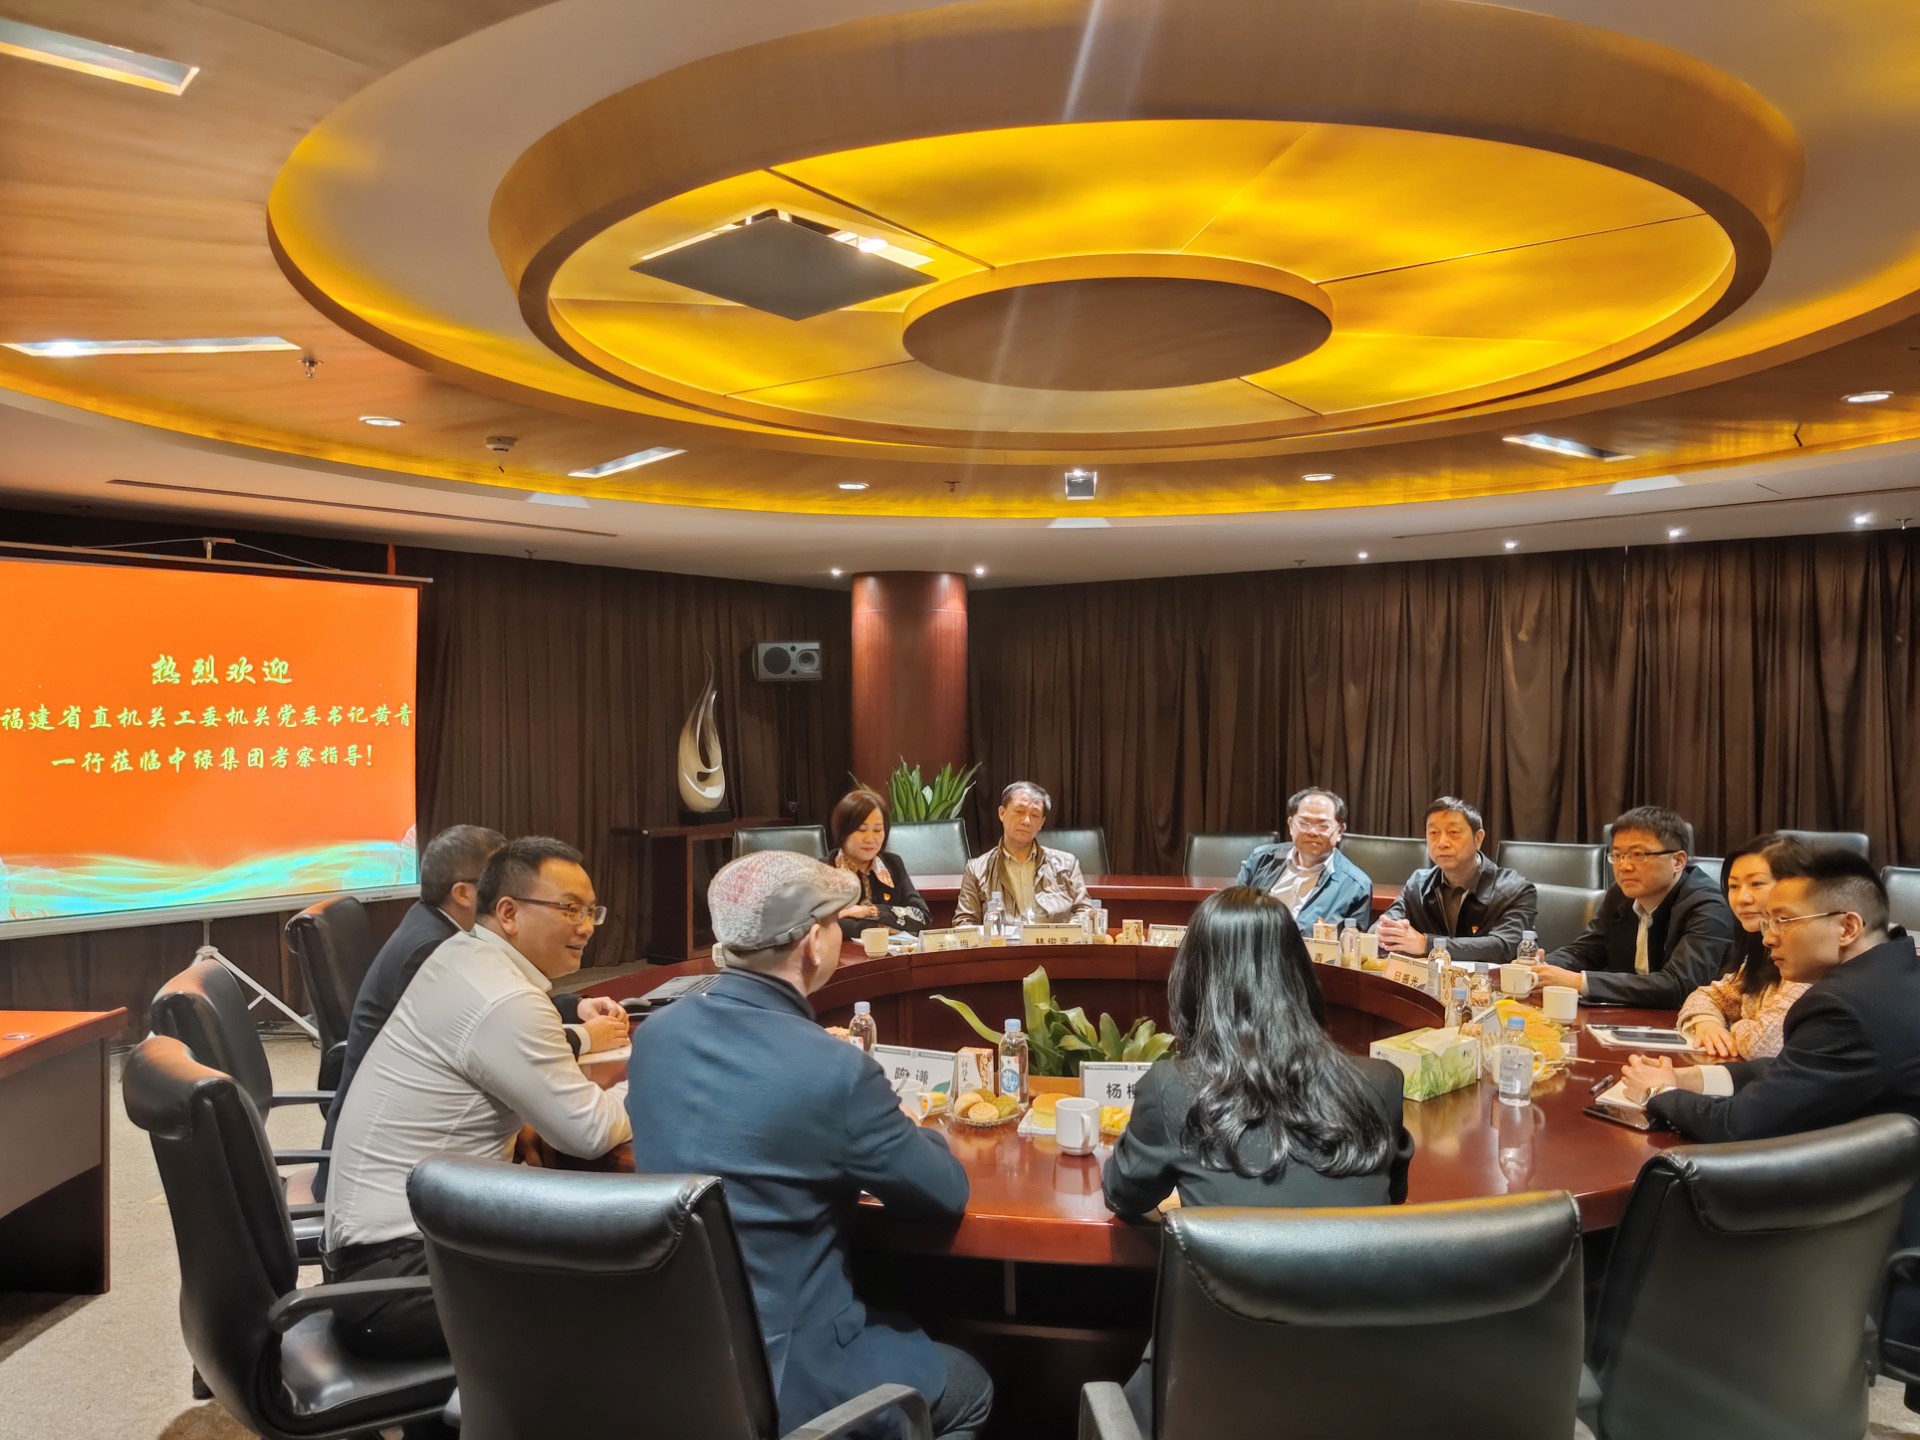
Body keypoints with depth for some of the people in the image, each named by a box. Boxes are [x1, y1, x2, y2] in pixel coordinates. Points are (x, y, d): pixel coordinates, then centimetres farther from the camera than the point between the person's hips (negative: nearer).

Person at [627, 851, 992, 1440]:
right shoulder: (835, 1070, -26)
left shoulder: (653, 1034, -6)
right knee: (969, 1385, 21)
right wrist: (909, 1129, 9)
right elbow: (947, 1194, -11)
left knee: (900, 1325, 30)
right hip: (779, 1370, -7)